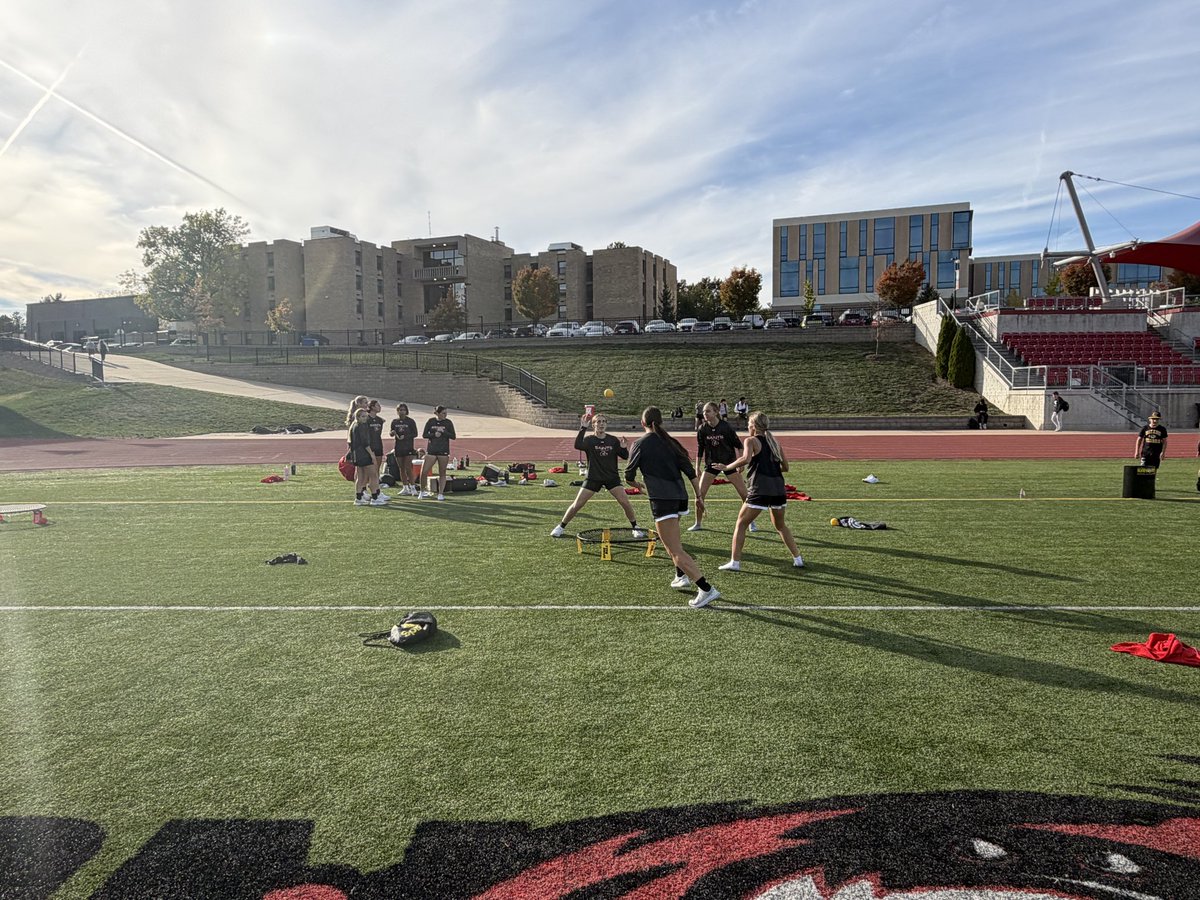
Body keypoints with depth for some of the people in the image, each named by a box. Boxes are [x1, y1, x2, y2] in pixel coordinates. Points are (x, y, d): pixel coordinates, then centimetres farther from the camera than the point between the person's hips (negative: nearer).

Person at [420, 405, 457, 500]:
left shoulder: (448, 423, 1)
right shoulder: (431, 421, 2)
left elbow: (453, 436, -3)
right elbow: (424, 435, 3)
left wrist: (443, 432, -16)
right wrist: (434, 435, -13)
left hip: (443, 451, 0)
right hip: (431, 450, 1)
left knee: (442, 473, 4)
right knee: (424, 472, -4)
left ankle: (441, 494, 13)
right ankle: (422, 491, 15)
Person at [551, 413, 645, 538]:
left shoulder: (613, 440, -2)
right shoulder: (589, 440, -9)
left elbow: (625, 456, 3)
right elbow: (577, 446, -31)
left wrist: (623, 447, -19)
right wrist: (583, 427, -37)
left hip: (612, 477, 1)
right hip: (593, 478, -1)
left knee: (625, 502, -10)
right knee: (577, 504, -3)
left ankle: (635, 527, 10)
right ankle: (561, 527, 15)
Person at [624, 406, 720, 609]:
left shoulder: (639, 444, -1)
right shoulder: (671, 442, 12)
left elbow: (629, 477, 2)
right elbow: (690, 472, 8)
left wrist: (637, 485, 24)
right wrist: (699, 497, 15)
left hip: (661, 499, -7)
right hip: (679, 496, 7)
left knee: (676, 551, -8)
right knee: (672, 541, 31)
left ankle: (706, 589, -16)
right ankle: (681, 576, 32)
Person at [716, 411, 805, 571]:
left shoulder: (752, 441, 0)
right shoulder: (774, 441, 18)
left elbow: (745, 459, -19)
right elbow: (785, 467, 18)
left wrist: (727, 467, -9)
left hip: (760, 490, -6)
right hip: (778, 488, 6)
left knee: (741, 524, 5)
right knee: (780, 525, 25)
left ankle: (734, 562, 1)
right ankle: (798, 559, 24)